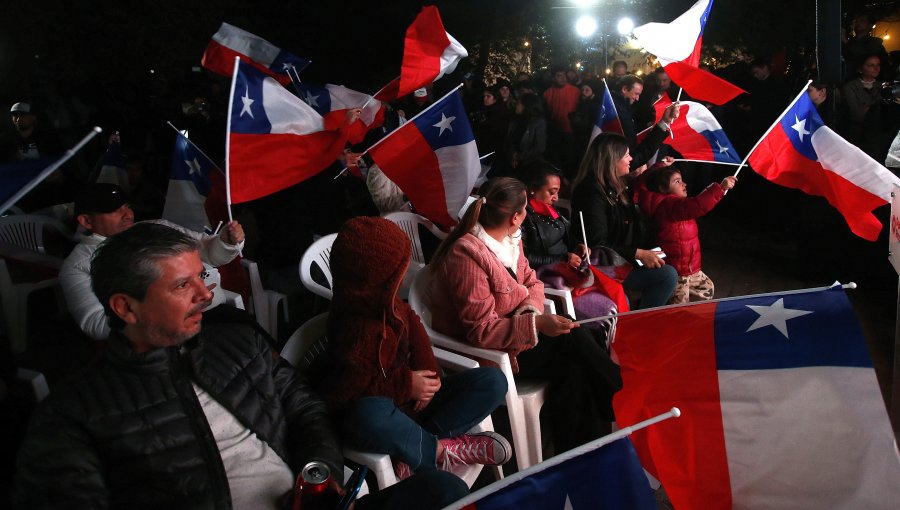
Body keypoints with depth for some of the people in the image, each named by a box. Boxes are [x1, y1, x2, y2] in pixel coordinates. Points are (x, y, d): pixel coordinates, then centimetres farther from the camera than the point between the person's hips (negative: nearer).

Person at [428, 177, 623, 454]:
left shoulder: (510, 240, 3)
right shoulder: (467, 255, -24)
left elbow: (531, 281, 12)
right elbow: (482, 331, -25)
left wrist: (531, 309, -12)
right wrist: (536, 324, -33)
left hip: (513, 331, 8)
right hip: (483, 350, -8)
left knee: (574, 368, -16)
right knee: (572, 340, -17)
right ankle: (622, 400, 3)